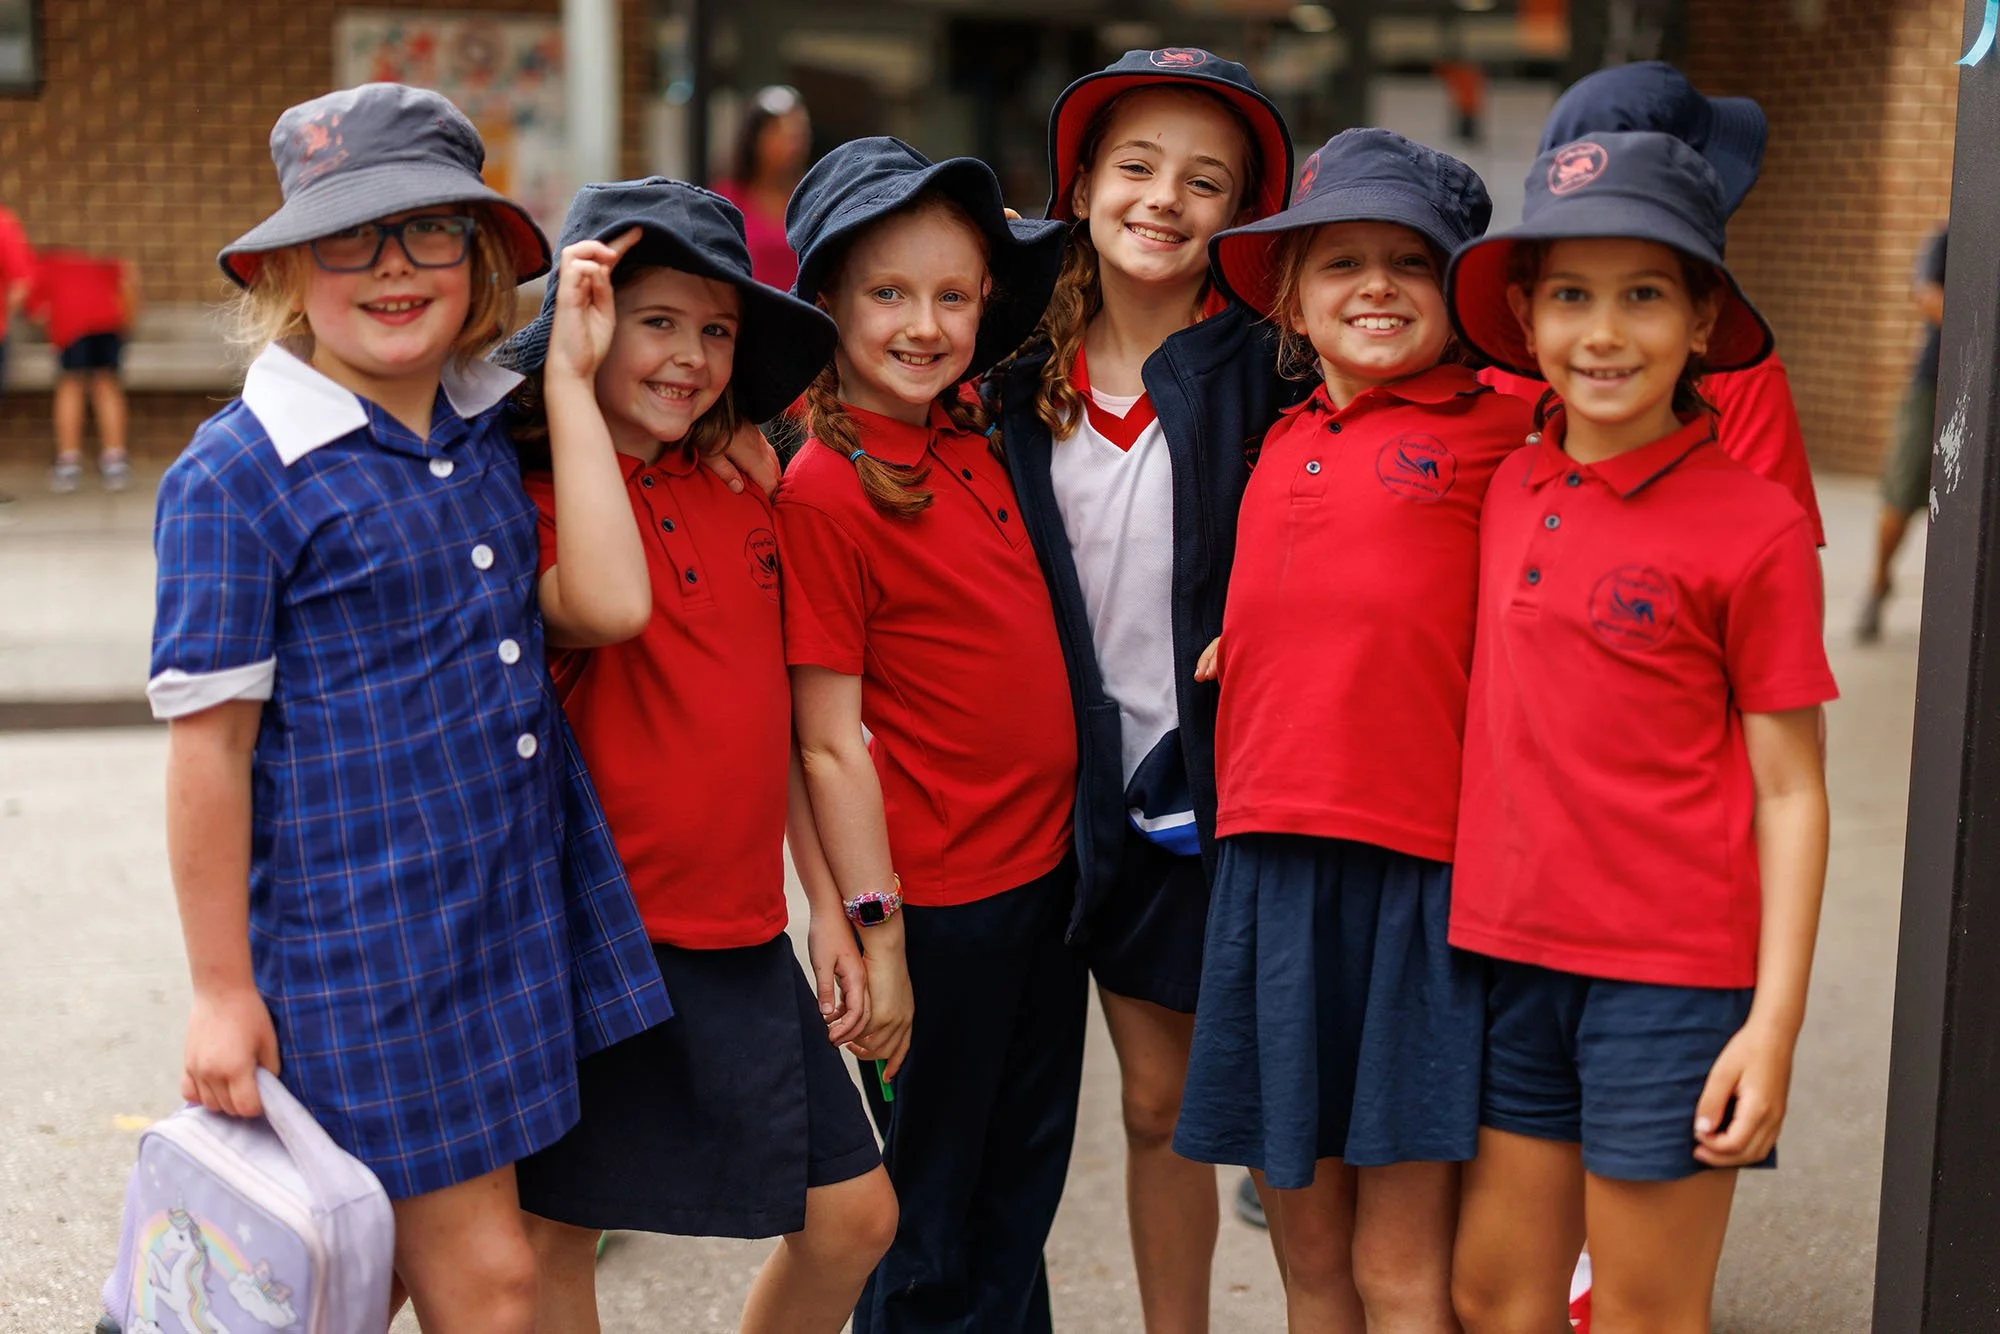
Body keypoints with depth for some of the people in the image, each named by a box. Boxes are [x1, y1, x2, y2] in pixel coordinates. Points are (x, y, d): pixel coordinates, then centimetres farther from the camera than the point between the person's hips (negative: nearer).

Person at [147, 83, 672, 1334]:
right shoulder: (238, 471, -11)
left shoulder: (483, 431, 8)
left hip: (519, 898, 6)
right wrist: (223, 990, -8)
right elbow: (208, 746, -10)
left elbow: (609, 599, -4)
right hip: (365, 931, -6)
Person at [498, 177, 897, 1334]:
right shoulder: (537, 498, -10)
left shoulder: (742, 501, 9)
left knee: (853, 1215, 10)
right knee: (560, 1233, 7)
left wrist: (830, 906, 14)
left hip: (742, 937, 6)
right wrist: (571, 381, -25)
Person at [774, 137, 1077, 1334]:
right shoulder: (822, 487, -16)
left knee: (1023, 1191, 21)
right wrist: (876, 933, -16)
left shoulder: (977, 438, 4)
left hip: (1046, 866, 7)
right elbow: (829, 742, -16)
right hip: (938, 897, -7)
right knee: (932, 1229, 11)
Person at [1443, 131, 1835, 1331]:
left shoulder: (1756, 526, -10)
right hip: (1518, 957, 5)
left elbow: (1791, 791, -8)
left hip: (1672, 973, -5)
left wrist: (1775, 1021, -12)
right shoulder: (1508, 487, 4)